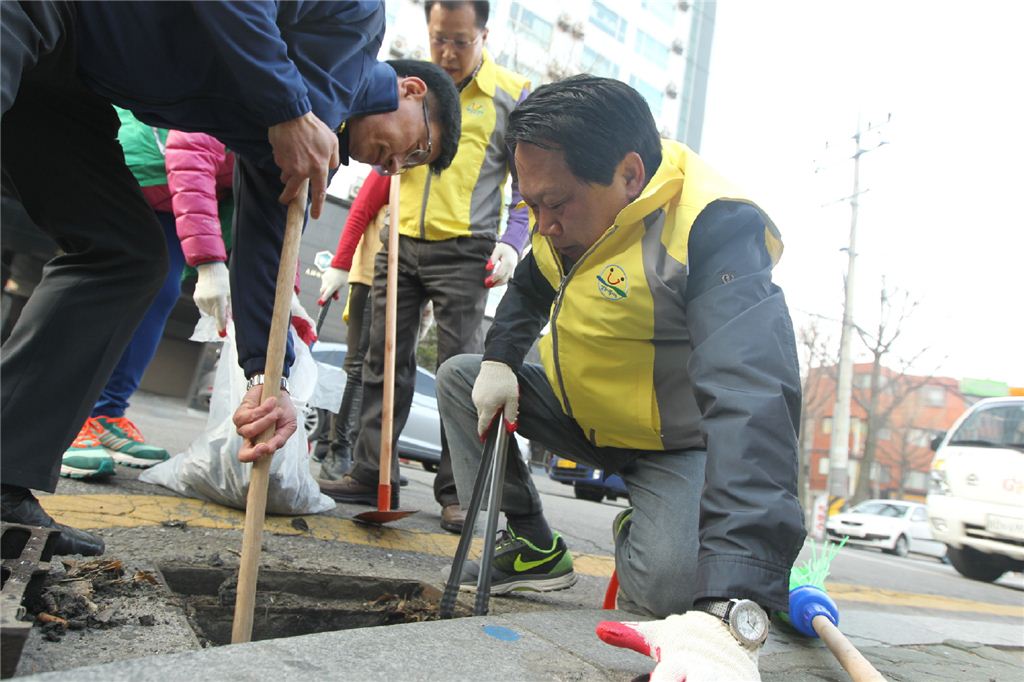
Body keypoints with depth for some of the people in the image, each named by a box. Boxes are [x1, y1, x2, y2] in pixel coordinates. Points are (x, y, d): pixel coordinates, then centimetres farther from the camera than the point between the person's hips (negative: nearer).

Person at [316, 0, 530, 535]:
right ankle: (370, 474, 12)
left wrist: (511, 242, -11)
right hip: (401, 243, 5)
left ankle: (455, 491, 1)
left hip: (463, 252, -4)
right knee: (385, 362, 4)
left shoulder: (511, 95, 3)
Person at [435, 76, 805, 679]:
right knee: (459, 377, 4)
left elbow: (752, 404, -47)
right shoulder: (572, 203, -7)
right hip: (583, 416, 7)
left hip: (679, 444, -7)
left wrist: (733, 611, -58)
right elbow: (528, 291, 16)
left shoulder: (715, 231, -34)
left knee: (670, 585, -31)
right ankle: (534, 550, 9)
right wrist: (499, 361, -7)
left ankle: (638, 536, 8)